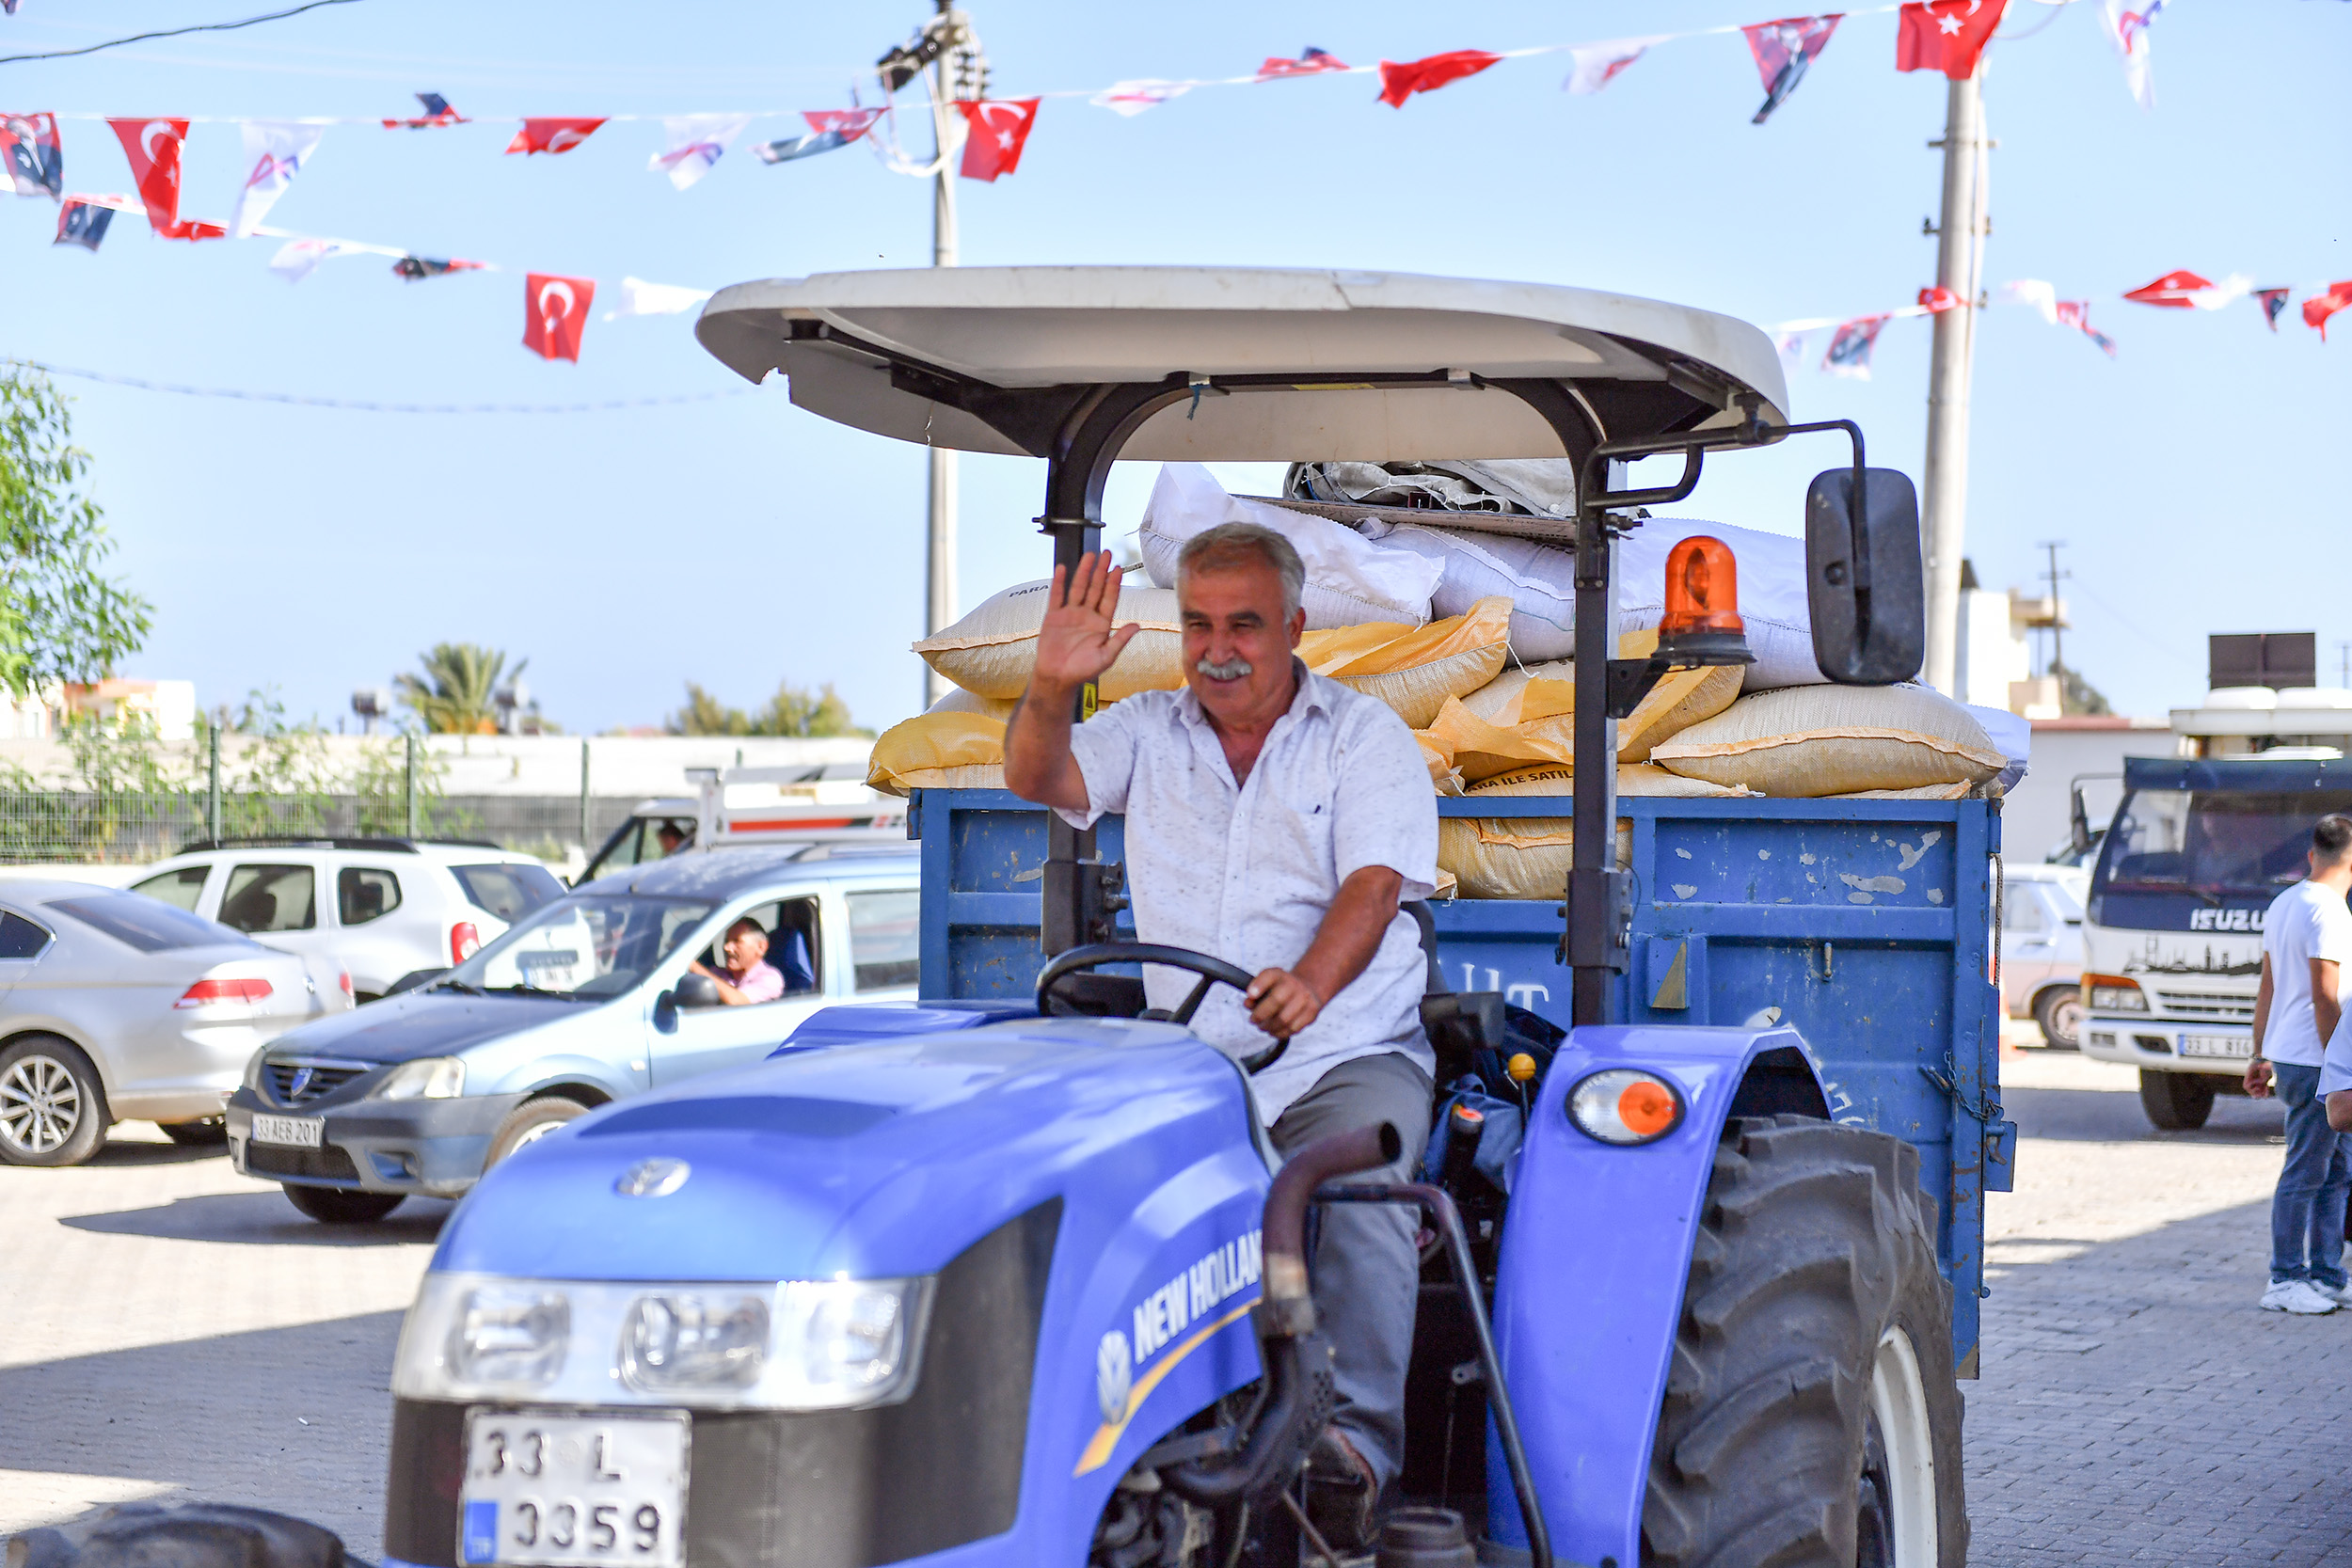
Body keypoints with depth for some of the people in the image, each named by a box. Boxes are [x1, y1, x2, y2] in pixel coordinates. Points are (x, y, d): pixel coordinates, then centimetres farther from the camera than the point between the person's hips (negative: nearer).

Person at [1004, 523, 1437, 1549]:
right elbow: (1036, 778, -1)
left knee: (1361, 1189, -32)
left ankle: (1355, 1443, -34)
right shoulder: (1147, 734, 14)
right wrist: (1051, 688, -24)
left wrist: (1311, 982, -31)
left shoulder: (1365, 736, 4)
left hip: (1344, 1054, -2)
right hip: (1180, 1060, 3)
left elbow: (1374, 883, -10)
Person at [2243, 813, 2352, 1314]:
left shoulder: (2282, 904, 14)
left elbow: (2267, 989, 18)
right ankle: (2285, 1283, 0)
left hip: (2285, 1055, 9)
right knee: (2305, 1174, -4)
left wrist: (2261, 1057, 22)